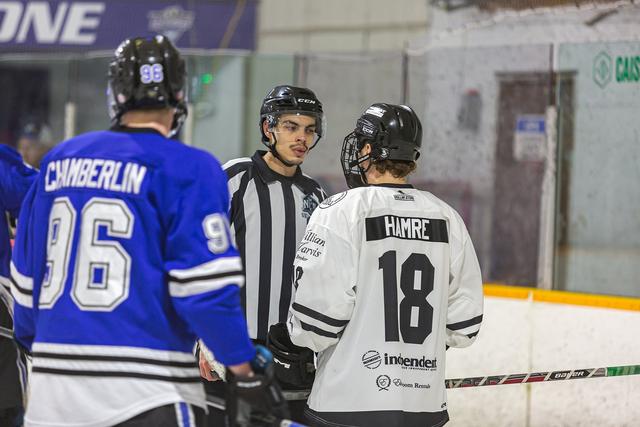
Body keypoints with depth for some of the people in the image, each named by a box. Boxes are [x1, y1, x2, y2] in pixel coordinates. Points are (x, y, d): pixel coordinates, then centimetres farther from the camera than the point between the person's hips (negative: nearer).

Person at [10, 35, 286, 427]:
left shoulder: (57, 161, 11)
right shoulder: (189, 170, -5)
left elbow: (25, 278, 18)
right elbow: (206, 286, -10)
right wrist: (245, 370, 1)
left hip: (52, 389, 6)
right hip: (146, 394, -5)